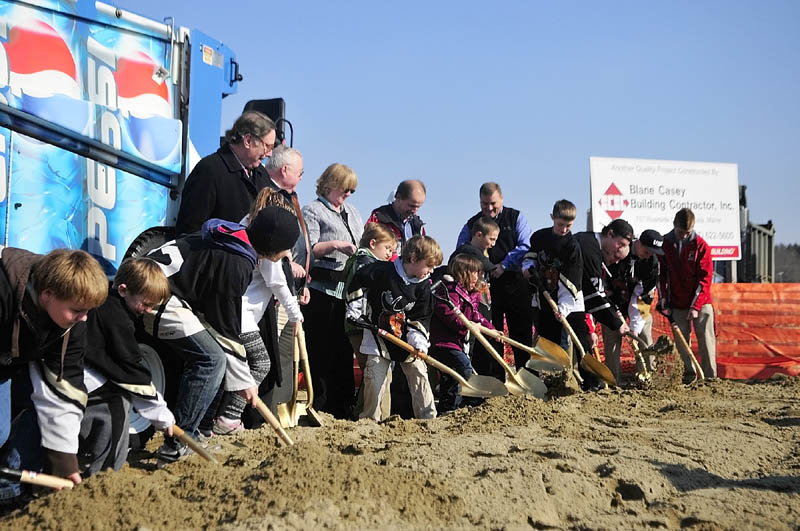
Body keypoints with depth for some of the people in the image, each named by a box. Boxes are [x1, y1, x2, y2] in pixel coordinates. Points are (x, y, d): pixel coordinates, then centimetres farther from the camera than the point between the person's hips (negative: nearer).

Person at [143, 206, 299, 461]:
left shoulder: (233, 237, 9)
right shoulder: (235, 265, -19)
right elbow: (226, 327, -13)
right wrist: (244, 381, -3)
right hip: (158, 300, -11)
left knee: (201, 354, 14)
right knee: (211, 359, -13)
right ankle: (177, 444, -14)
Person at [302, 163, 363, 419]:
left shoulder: (352, 212, 23)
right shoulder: (313, 210, 0)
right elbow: (307, 249, -9)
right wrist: (335, 245, -18)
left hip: (349, 290, 7)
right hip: (322, 289, -7)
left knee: (344, 349, 9)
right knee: (320, 349, -5)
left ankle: (344, 405, 16)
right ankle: (319, 405, 1)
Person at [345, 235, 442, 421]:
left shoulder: (423, 286, -3)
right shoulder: (383, 271, -16)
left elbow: (421, 317, 0)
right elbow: (358, 282, -6)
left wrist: (419, 342, -14)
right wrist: (355, 311, -4)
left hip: (407, 339, 3)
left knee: (419, 374, 1)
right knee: (374, 379, -5)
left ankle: (428, 417, 10)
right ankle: (370, 419, 7)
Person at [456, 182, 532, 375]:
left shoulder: (515, 218, 5)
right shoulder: (472, 224, 9)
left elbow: (525, 246, -4)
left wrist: (504, 265, -12)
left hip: (515, 284, -1)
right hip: (486, 285, 1)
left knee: (522, 332, 3)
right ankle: (494, 381, 8)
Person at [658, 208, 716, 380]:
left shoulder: (701, 245, -8)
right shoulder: (664, 244, 0)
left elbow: (705, 278, -9)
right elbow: (661, 275, 5)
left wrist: (696, 306, -14)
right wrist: (664, 303, 0)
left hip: (700, 302, -2)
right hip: (677, 304, 2)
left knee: (706, 340, -2)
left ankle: (710, 378, 1)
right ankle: (688, 377, 8)